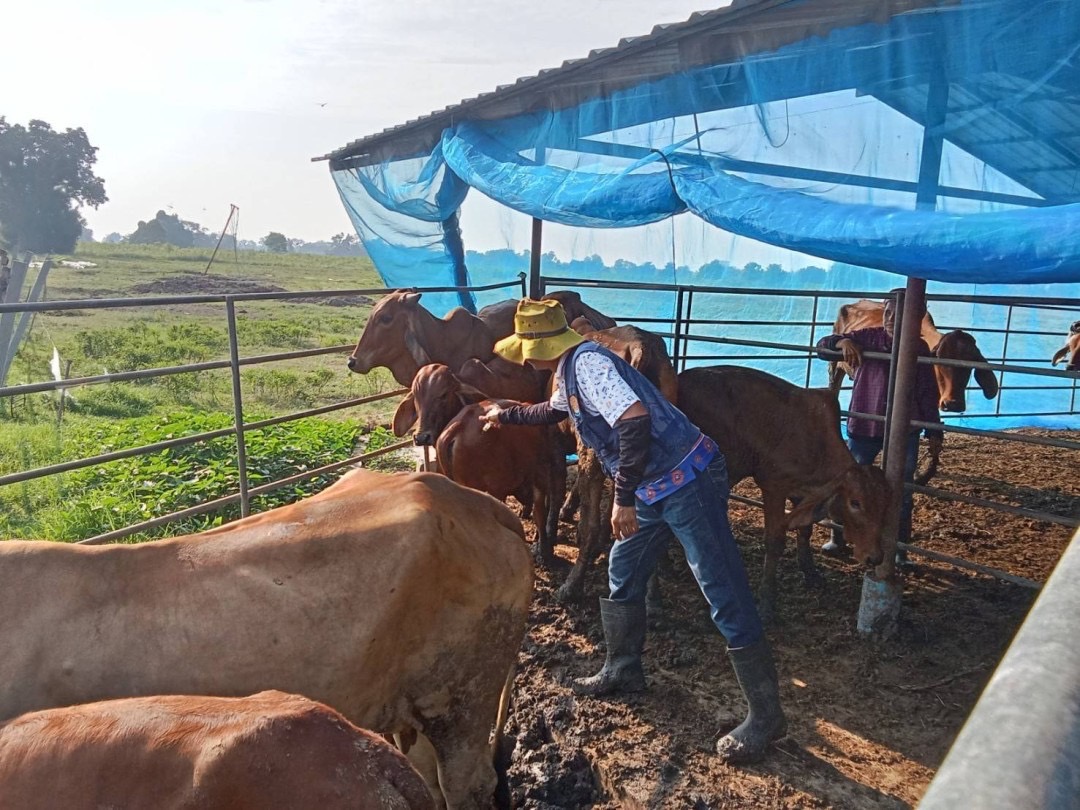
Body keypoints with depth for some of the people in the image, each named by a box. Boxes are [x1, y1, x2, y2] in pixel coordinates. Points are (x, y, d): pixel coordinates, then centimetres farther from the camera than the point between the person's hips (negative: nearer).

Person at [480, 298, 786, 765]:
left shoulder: (585, 362, -18)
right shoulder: (567, 370, 14)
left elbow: (636, 420, -31)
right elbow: (555, 411, 38)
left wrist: (624, 497, -26)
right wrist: (506, 415, 46)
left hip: (687, 481, -11)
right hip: (656, 487, 11)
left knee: (726, 599, -3)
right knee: (622, 574, 20)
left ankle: (766, 717, 9)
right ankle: (622, 671, 38)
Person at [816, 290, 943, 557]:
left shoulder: (919, 348, 2)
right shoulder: (868, 337, -1)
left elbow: (927, 393, 6)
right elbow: (823, 347, -2)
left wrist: (934, 432, 4)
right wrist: (843, 342, -23)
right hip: (863, 426, 0)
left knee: (901, 491, 8)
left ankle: (899, 550, 22)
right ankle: (838, 539, 24)